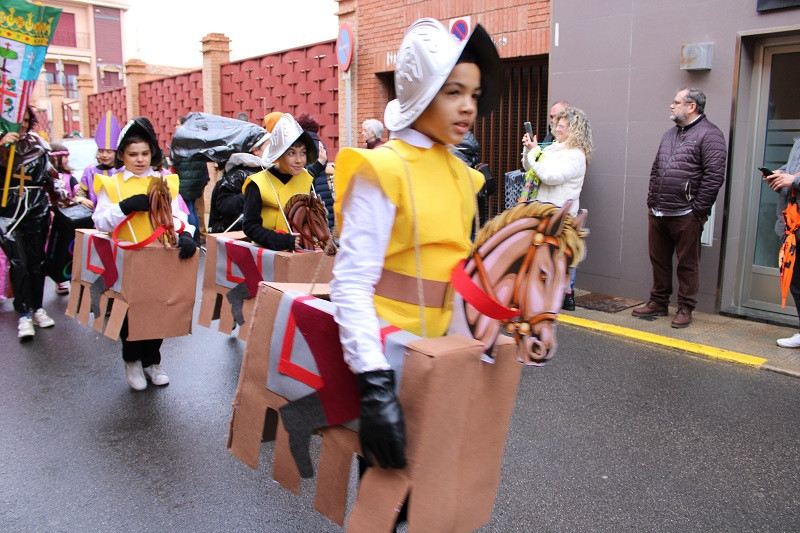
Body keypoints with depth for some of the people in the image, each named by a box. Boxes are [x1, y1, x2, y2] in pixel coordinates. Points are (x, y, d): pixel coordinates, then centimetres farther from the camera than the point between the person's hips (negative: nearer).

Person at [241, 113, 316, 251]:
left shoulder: (307, 179, 8)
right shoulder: (258, 184, -5)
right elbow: (249, 226, -9)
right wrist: (284, 241, -21)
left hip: (302, 252, 2)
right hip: (269, 252, -1)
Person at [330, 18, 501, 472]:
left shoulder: (461, 175, 7)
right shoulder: (382, 171, -15)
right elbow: (351, 283, -21)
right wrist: (374, 382, -30)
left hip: (438, 346, 7)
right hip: (387, 351, -6)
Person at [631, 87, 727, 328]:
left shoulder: (709, 135, -7)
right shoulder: (669, 134, 18)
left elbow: (714, 176, -14)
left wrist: (698, 210, -14)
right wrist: (651, 201, 14)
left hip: (685, 215, -7)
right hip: (657, 213, 7)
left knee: (687, 263, 3)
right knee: (659, 260, 14)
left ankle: (685, 308, 14)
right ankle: (658, 302, 26)